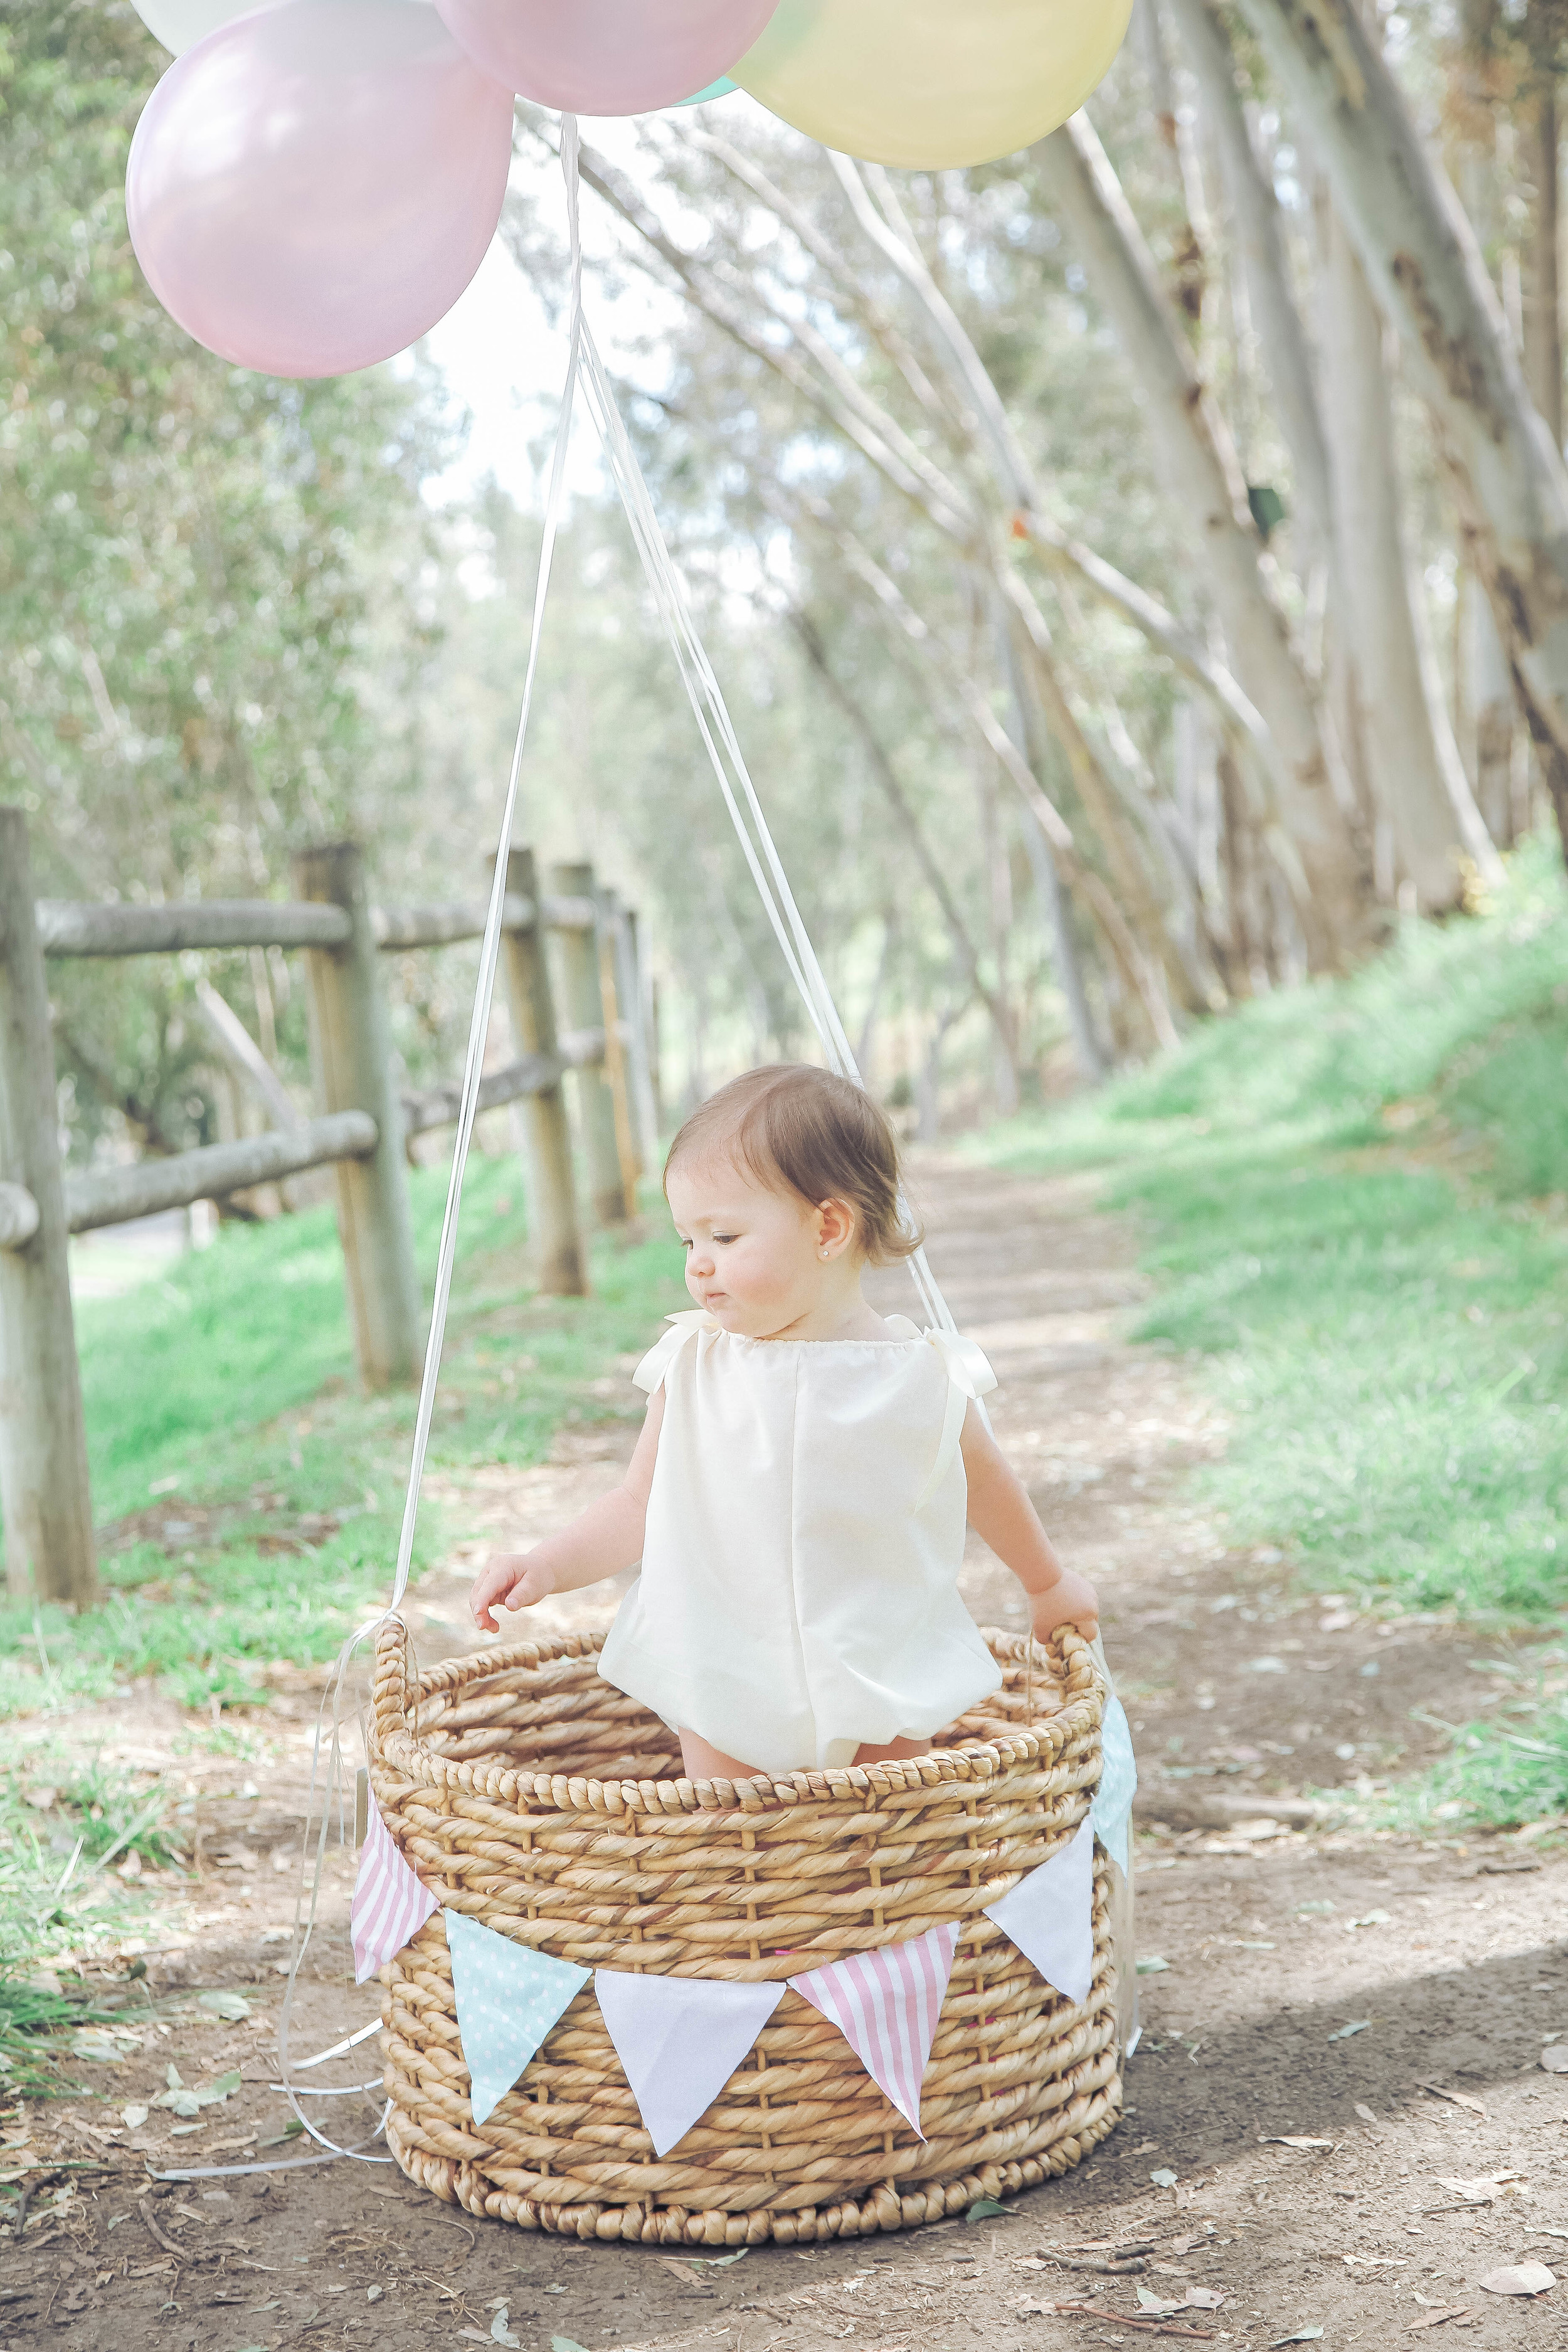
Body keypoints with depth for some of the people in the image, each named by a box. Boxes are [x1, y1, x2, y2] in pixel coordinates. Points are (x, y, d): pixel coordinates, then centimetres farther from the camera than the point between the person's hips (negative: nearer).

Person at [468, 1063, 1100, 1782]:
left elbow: (983, 1482, 10)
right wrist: (548, 1566, -14)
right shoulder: (692, 1368, -6)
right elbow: (641, 1504, 1)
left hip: (882, 1685, 0)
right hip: (724, 1689, 1)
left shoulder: (922, 1377, -8)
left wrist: (1048, 1582, 24)